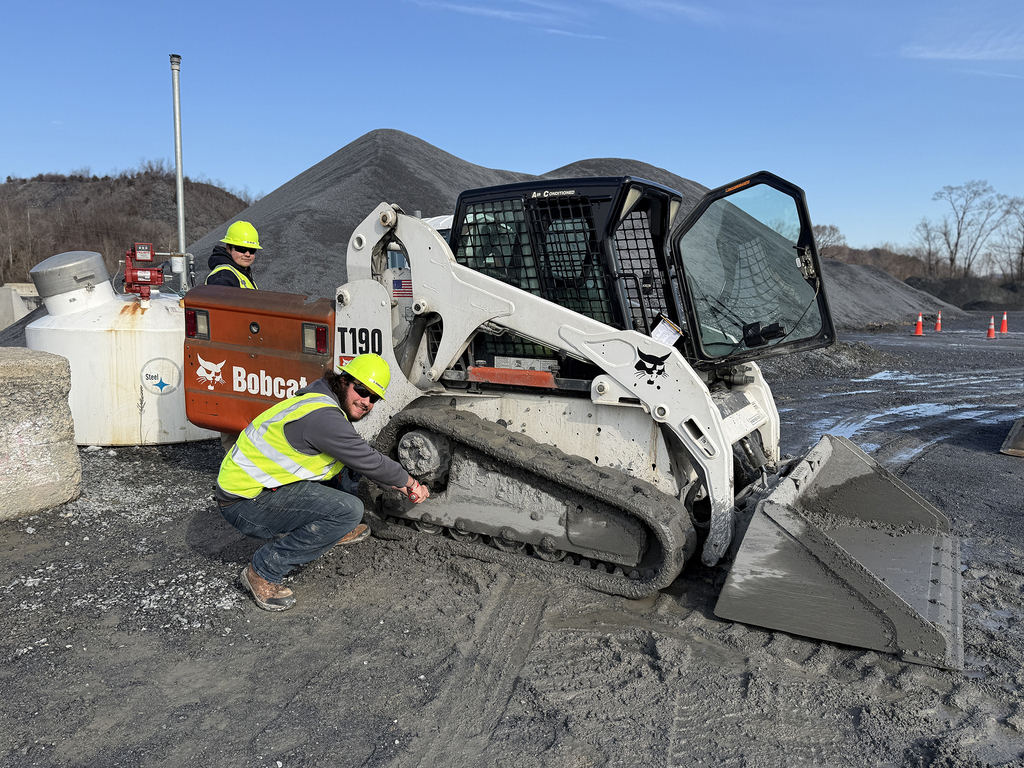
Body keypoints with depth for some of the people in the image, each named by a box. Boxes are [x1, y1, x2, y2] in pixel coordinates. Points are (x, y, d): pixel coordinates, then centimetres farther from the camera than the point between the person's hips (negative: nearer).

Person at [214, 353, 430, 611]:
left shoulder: (321, 402, 8)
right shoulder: (323, 416, -24)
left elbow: (362, 458, 19)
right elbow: (371, 463, -16)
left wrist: (400, 483, 15)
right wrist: (410, 482, 1)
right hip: (244, 505, -10)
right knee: (349, 510, -22)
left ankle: (334, 530, 27)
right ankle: (263, 570, -11)